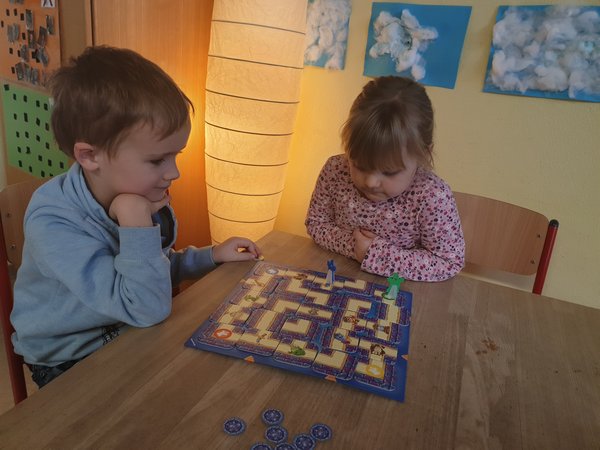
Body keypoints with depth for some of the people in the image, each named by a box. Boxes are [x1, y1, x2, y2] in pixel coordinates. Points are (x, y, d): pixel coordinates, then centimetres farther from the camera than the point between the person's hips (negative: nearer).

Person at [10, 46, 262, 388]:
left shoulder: (142, 193, -8)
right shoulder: (54, 223, -29)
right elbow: (148, 308, -32)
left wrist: (212, 256, -1)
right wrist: (136, 219, -36)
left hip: (132, 335, 6)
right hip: (70, 364, -5)